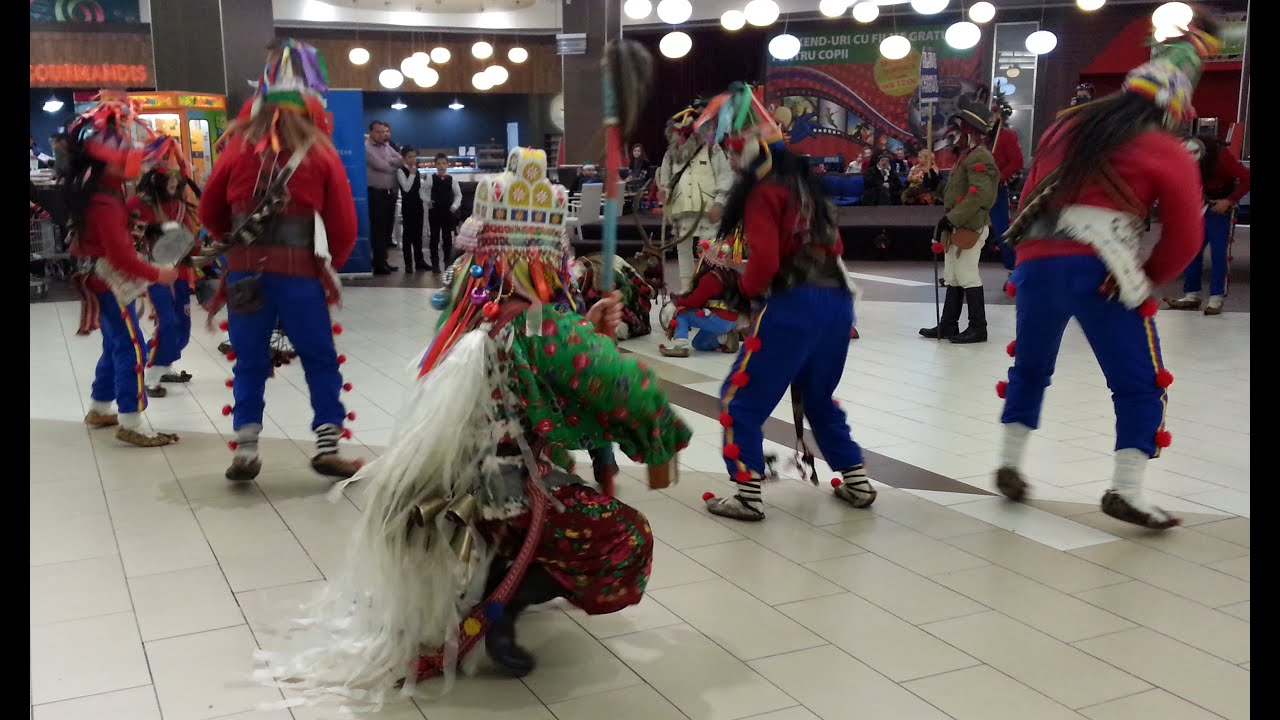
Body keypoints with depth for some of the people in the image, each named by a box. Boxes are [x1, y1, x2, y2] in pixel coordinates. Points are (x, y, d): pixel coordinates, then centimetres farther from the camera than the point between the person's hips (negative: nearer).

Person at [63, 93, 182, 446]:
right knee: (131, 349, -10)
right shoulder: (105, 202, -25)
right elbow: (121, 256, -27)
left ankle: (99, 409, 32)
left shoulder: (98, 190, 6)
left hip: (104, 282, 10)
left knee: (116, 346, 20)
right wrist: (157, 274, -18)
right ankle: (130, 424, -9)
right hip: (111, 283, -10)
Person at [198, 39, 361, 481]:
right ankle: (328, 449, 10)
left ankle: (245, 452, 14)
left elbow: (209, 213, 12)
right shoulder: (320, 152, -1)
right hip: (299, 274, -2)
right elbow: (344, 225, 1)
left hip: (245, 272, 2)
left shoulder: (239, 147, 3)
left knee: (250, 363, 14)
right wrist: (329, 263, 19)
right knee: (320, 361, 11)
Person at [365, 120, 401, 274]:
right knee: (377, 229, -4)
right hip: (375, 193, -7)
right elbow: (380, 165, -16)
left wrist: (389, 161, -10)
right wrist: (394, 166, 1)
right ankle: (378, 265, 0)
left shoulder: (387, 147, 16)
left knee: (388, 228, 11)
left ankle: (383, 261, 19)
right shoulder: (366, 147, -7)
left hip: (390, 192, 7)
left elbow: (402, 161, 7)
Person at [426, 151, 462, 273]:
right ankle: (435, 263, 8)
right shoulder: (431, 178, -2)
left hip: (448, 211, 1)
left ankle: (448, 262, 17)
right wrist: (427, 201, -9)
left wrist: (455, 206, -6)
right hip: (434, 211, -1)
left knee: (447, 237, 8)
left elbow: (458, 195, 6)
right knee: (435, 237, 3)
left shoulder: (452, 179, 0)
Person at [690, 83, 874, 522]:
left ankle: (747, 494, 1)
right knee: (819, 396, 25)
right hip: (837, 299, 9)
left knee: (740, 398, 3)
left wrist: (745, 290, -1)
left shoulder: (764, 191, -10)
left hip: (793, 305, -9)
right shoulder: (803, 181, 16)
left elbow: (764, 260, -19)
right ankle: (856, 481, 29)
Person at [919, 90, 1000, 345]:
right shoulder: (966, 154, 16)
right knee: (952, 276, 12)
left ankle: (978, 328, 3)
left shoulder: (979, 156, -15)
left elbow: (980, 195, -25)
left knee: (966, 276, -5)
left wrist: (952, 219, -23)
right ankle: (948, 325, 19)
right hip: (957, 227, 10)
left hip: (970, 227, -10)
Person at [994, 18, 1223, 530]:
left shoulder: (1063, 129, 19)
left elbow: (1030, 200, 21)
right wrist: (1147, 281, 17)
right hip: (1100, 272, -5)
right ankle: (1125, 491, 1)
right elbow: (1184, 239, 3)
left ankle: (1010, 464, 27)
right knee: (1140, 383, 7)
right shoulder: (1168, 153, 4)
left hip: (1035, 262, 5)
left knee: (1030, 366, 25)